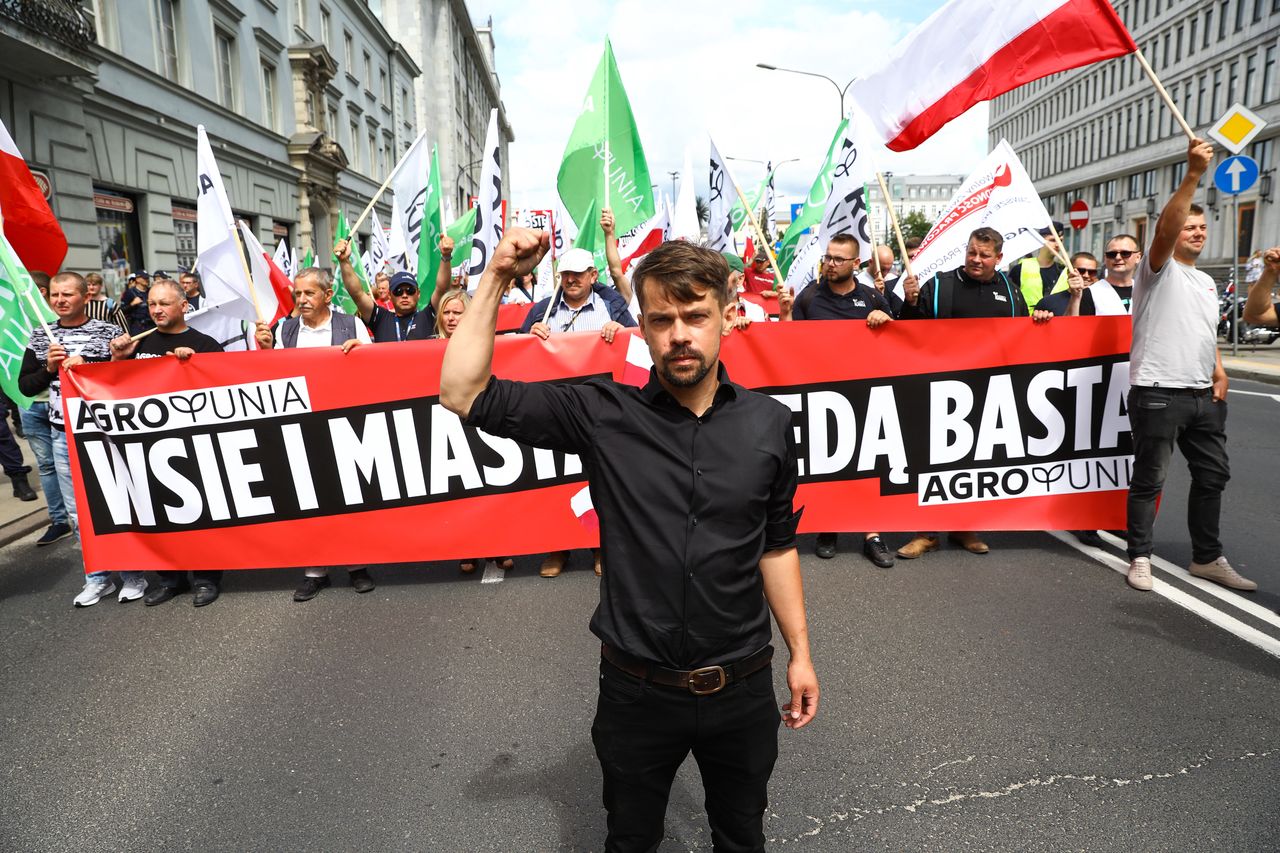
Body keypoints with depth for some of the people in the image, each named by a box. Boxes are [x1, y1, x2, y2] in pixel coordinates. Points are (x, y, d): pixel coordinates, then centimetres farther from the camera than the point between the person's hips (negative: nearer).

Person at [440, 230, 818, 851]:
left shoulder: (769, 422, -6)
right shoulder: (603, 416, -12)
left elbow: (776, 545, 4)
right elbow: (462, 394, -14)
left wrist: (800, 653, 6)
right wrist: (496, 278, -20)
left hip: (743, 689, 2)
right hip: (636, 690, -1)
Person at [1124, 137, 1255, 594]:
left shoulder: (1207, 282, 21)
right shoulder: (1158, 269, -2)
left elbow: (1208, 334, 27)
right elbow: (1164, 229, -22)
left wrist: (1219, 371, 11)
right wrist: (1193, 174, -30)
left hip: (1204, 395, 8)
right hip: (1158, 393, -8)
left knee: (1212, 475, 14)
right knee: (1149, 480, 0)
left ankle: (1207, 558, 27)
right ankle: (1140, 557, 11)